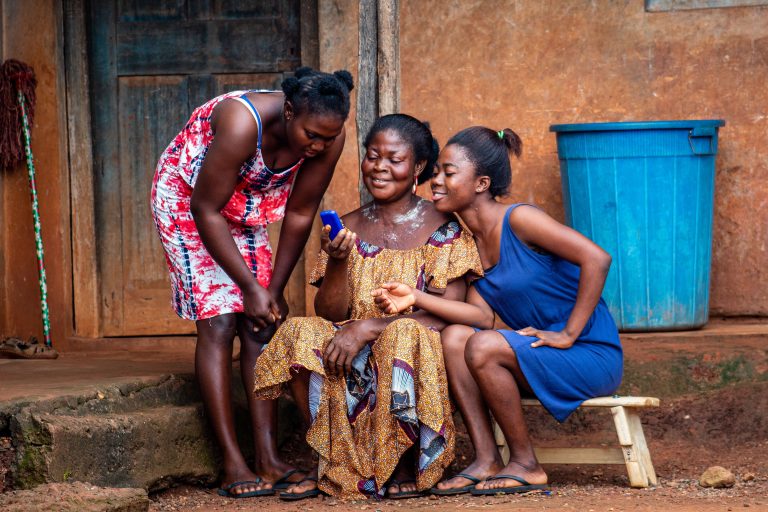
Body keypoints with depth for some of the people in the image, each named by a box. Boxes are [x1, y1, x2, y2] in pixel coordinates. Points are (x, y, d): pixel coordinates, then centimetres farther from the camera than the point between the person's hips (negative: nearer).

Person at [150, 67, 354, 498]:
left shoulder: (328, 138, -22)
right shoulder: (242, 123, -39)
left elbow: (300, 215, -9)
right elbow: (206, 211, -31)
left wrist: (275, 290, -6)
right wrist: (252, 288, -26)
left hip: (246, 211, 6)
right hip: (188, 201, -6)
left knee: (260, 326, -4)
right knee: (219, 322, -14)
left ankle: (269, 460, -4)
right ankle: (233, 466, -15)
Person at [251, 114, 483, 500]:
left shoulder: (442, 230, -2)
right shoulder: (348, 229, 9)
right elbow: (330, 315, 4)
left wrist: (367, 327, -20)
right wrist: (338, 262, -15)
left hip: (417, 353, -3)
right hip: (356, 366, 3)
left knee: (403, 335, -36)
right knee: (300, 334, -24)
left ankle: (406, 466, -14)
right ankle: (329, 464, -13)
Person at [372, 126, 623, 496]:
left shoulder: (519, 220, -15)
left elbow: (596, 258, -24)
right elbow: (482, 316, -4)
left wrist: (568, 334, -20)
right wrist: (416, 298, -16)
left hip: (593, 357, -7)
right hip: (538, 357, 7)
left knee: (483, 347, -26)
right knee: (454, 337, -12)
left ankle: (525, 464, -11)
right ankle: (486, 461, -13)